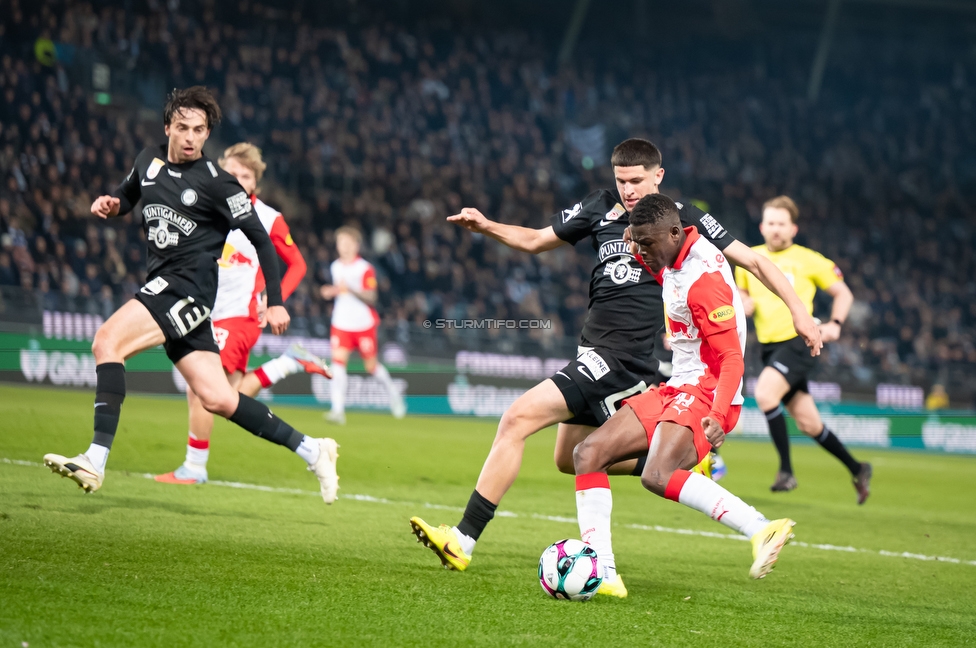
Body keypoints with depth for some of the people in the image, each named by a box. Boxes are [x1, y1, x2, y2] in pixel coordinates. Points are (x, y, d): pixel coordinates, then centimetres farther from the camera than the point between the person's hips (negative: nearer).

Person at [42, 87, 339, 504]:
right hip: (164, 285, 7)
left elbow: (260, 238, -3)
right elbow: (128, 196, 31)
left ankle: (95, 461, -30)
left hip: (189, 286, -7)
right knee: (217, 399, 3)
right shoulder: (150, 160, 12)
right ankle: (310, 450, 14)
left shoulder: (215, 182, -7)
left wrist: (275, 302, -6)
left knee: (107, 341, -24)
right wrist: (109, 204, 7)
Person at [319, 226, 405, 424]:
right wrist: (332, 292, 3)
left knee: (371, 367, 7)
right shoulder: (335, 267, 9)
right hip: (341, 324, 4)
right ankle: (338, 409, -21)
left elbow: (370, 298, -15)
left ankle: (393, 392, 37)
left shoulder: (365, 268, -9)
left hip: (364, 324, -3)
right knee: (338, 361, -15)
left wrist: (350, 290, -29)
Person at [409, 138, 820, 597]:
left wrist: (798, 311, -2)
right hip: (595, 353, 8)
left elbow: (753, 262, 3)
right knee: (569, 459, 17)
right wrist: (486, 227, 4)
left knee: (517, 420, -17)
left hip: (623, 358, -8)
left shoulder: (682, 219, -3)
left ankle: (463, 542, -17)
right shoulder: (602, 208, 11)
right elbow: (535, 241, 21)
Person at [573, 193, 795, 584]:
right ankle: (601, 570, -6)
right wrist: (639, 251, 15)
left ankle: (762, 530, -35)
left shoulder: (704, 278, -20)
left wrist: (718, 416, -36)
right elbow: (653, 270, 37)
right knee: (588, 454, -1)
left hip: (706, 392, -10)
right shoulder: (673, 261, 9)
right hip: (675, 389, 10)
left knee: (657, 477, -33)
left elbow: (731, 358, -23)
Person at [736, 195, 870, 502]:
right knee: (808, 423, 8)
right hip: (770, 347, 5)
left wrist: (834, 324, -11)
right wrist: (744, 303, 1)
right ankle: (857, 469, 27)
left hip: (799, 341, -5)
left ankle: (786, 470, -21)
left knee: (765, 393, -28)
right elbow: (742, 291, 25)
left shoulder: (807, 260, -2)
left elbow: (843, 293, 5)